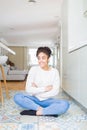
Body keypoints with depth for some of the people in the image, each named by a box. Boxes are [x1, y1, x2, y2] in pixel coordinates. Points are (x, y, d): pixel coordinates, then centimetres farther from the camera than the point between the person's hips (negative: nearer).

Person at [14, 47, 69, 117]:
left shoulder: (54, 71, -6)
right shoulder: (33, 69, -6)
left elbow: (55, 92, -13)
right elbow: (28, 89, -12)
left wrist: (36, 90, -12)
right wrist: (44, 89, -17)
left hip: (47, 101, -1)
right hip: (34, 99, 1)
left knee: (65, 104, -29)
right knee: (17, 97, -27)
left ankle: (35, 112, -22)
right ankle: (49, 111, -25)